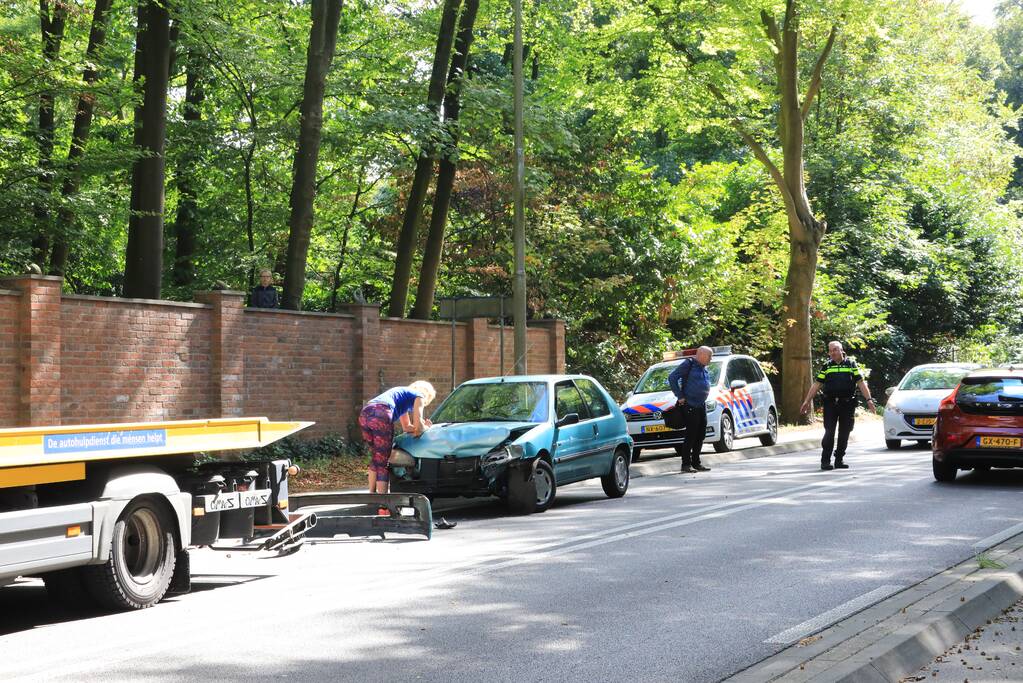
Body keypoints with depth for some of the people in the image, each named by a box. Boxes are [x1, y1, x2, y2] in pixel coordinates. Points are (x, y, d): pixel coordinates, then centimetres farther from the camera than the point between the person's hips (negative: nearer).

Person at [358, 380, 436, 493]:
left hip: (364, 413, 8)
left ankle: (371, 495, 22)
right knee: (382, 460, -4)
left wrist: (424, 426, 35)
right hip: (381, 414, -8)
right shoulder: (418, 396, 17)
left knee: (376, 458, 22)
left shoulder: (403, 393, 41)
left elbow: (407, 427, 45)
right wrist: (426, 428, 28)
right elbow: (418, 427, 8)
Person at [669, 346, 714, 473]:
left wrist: (705, 395, 15)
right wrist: (680, 396, -14)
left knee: (700, 434, 10)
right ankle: (686, 464, -3)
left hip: (701, 405, 8)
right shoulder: (688, 364, -10)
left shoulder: (704, 368, 15)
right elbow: (672, 378, -14)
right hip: (690, 405, -8)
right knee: (691, 435, -8)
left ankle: (696, 462, 19)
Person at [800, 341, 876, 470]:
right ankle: (825, 461, -3)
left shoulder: (851, 364, 9)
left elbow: (861, 382, 5)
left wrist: (869, 399, -5)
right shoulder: (826, 366, 11)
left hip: (847, 403, 1)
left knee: (844, 433, 5)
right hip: (830, 404, -1)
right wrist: (807, 401, 4)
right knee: (829, 432, -7)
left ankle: (840, 459, 15)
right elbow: (816, 384, 10)